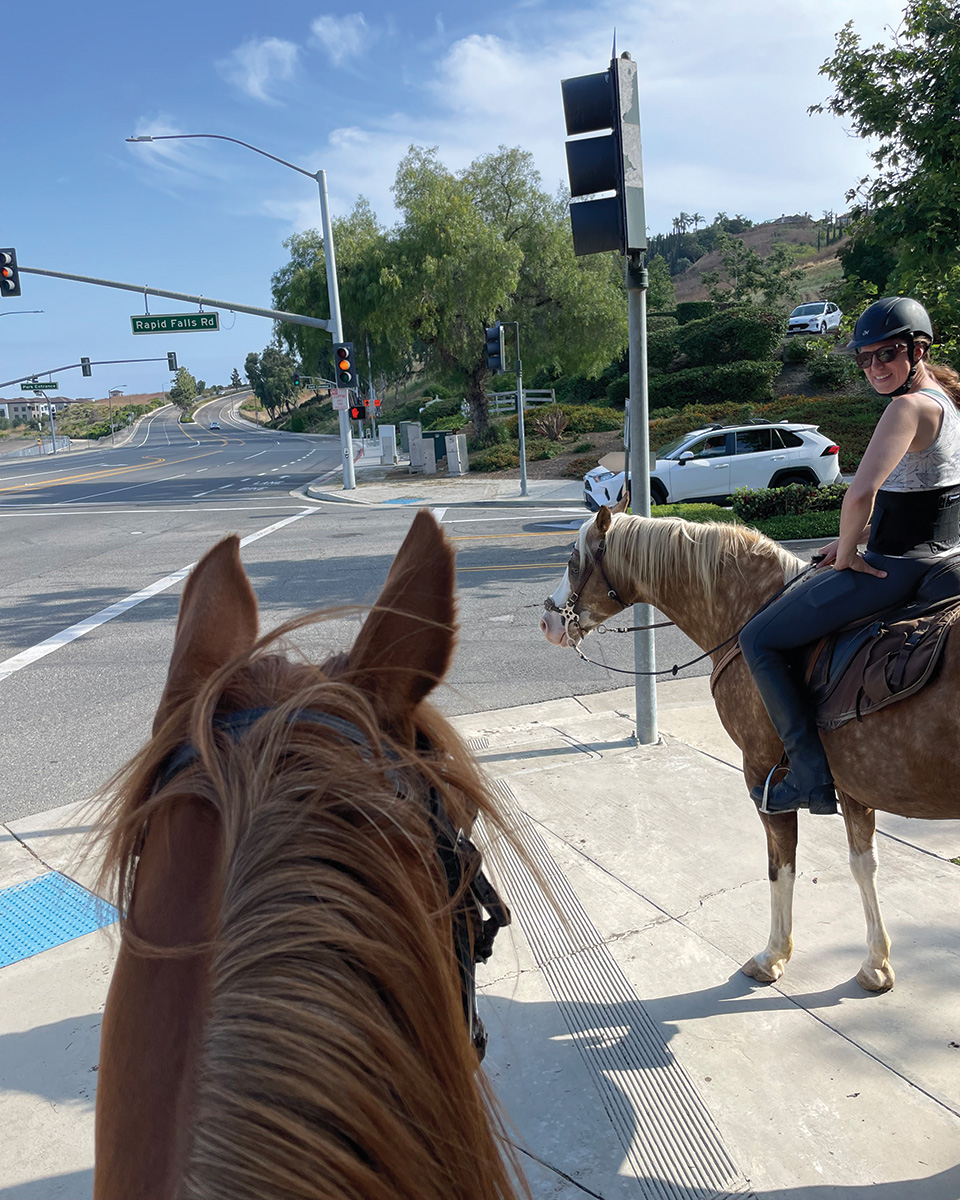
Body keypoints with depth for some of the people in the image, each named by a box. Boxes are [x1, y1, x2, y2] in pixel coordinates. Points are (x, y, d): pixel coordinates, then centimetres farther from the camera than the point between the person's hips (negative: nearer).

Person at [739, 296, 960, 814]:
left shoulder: (910, 406, -20)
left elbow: (860, 493, -33)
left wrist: (847, 555, -16)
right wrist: (857, 538, 14)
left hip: (894, 569, -11)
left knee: (758, 639, -5)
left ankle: (811, 776, -3)